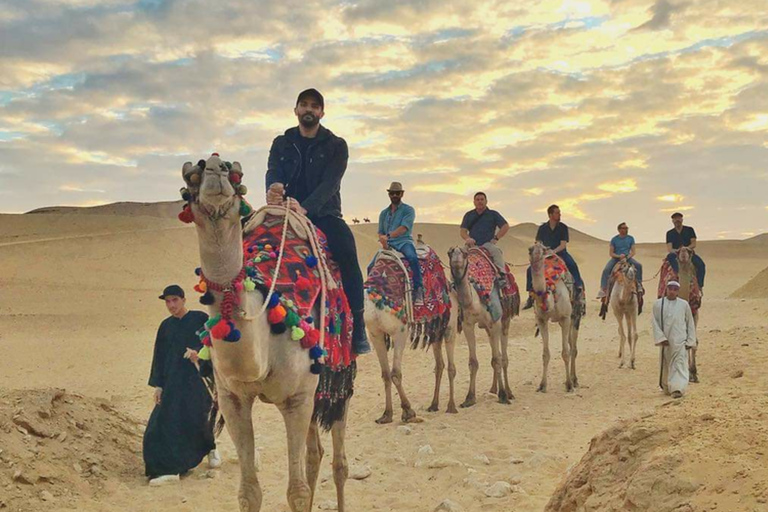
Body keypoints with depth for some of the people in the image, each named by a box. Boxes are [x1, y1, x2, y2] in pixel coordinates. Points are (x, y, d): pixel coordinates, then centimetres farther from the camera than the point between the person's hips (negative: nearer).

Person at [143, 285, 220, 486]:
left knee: (197, 418, -11)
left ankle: (211, 449, 21)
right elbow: (159, 356, 13)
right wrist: (158, 384, 6)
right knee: (164, 421, -6)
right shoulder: (166, 326, 13)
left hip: (197, 379, -4)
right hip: (172, 381, 4)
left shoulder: (200, 319, 0)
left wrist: (198, 350, -26)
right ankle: (169, 469, 3)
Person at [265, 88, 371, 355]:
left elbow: (330, 182, -9)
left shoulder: (335, 145, 6)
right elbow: (273, 172, -3)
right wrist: (273, 189, -30)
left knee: (346, 248, -31)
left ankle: (357, 328, -28)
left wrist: (305, 208, -28)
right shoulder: (281, 144, 15)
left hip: (324, 213, -2)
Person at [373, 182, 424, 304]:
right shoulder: (384, 213, 18)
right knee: (371, 267, -8)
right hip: (388, 245, 5)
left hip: (403, 242, -5)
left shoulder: (408, 210, 2)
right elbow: (380, 232, 17)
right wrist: (383, 241, -7)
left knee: (412, 258, -36)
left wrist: (388, 236, -27)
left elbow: (403, 228, -14)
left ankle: (418, 291, -34)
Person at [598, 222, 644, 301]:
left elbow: (633, 252, 2)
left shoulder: (631, 238, 4)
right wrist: (619, 256, -18)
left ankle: (639, 284, -10)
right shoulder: (614, 239, -1)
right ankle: (603, 289, -20)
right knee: (606, 270, -25)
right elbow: (611, 253, -1)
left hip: (627, 258, 1)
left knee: (638, 265, -24)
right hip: (616, 258, -1)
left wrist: (626, 257, -16)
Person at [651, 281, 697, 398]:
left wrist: (690, 341, 4)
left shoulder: (684, 304, 2)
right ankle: (667, 388, 25)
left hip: (680, 341, -1)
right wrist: (661, 338, -9)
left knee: (679, 364, -10)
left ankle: (677, 388, -17)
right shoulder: (658, 304, 1)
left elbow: (690, 323, 7)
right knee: (666, 365, 11)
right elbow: (655, 322, 0)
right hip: (665, 341, 1)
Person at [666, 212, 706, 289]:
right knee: (670, 256, -35)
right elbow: (669, 249, -3)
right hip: (676, 254, 0)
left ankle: (699, 285, -24)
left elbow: (694, 244, -1)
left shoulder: (689, 230, 9)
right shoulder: (670, 233, 7)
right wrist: (676, 251, -25)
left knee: (701, 264, -26)